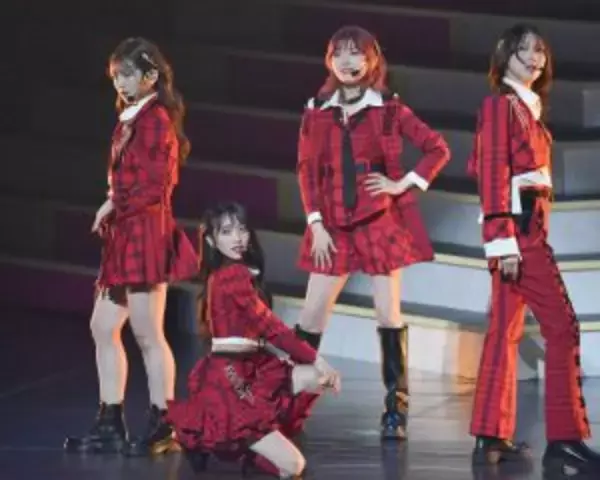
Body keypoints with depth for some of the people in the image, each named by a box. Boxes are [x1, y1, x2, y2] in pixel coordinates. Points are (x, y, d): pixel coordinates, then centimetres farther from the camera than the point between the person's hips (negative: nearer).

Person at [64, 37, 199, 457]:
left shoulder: (155, 119, -10)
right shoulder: (131, 120, 17)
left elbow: (156, 186, -17)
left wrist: (115, 206, -11)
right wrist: (114, 210, 4)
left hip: (146, 233, -10)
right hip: (126, 237, 10)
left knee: (148, 334, -5)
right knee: (103, 328, 10)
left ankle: (162, 426, 1)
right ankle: (110, 426, 14)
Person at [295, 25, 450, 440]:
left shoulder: (389, 109, 1)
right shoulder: (317, 113, 6)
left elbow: (438, 148, 2)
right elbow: (307, 170, 5)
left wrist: (405, 185, -7)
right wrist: (316, 224, -3)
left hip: (382, 221, -2)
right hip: (334, 226, 2)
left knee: (388, 314, -2)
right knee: (312, 316, -1)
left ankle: (396, 410, 3)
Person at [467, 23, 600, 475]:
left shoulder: (527, 107, 18)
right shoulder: (501, 104, -9)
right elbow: (494, 171, -15)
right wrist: (504, 239, -22)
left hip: (528, 226, 9)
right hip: (520, 225, -9)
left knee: (506, 329, 7)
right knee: (561, 326, -11)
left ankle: (493, 437, 7)